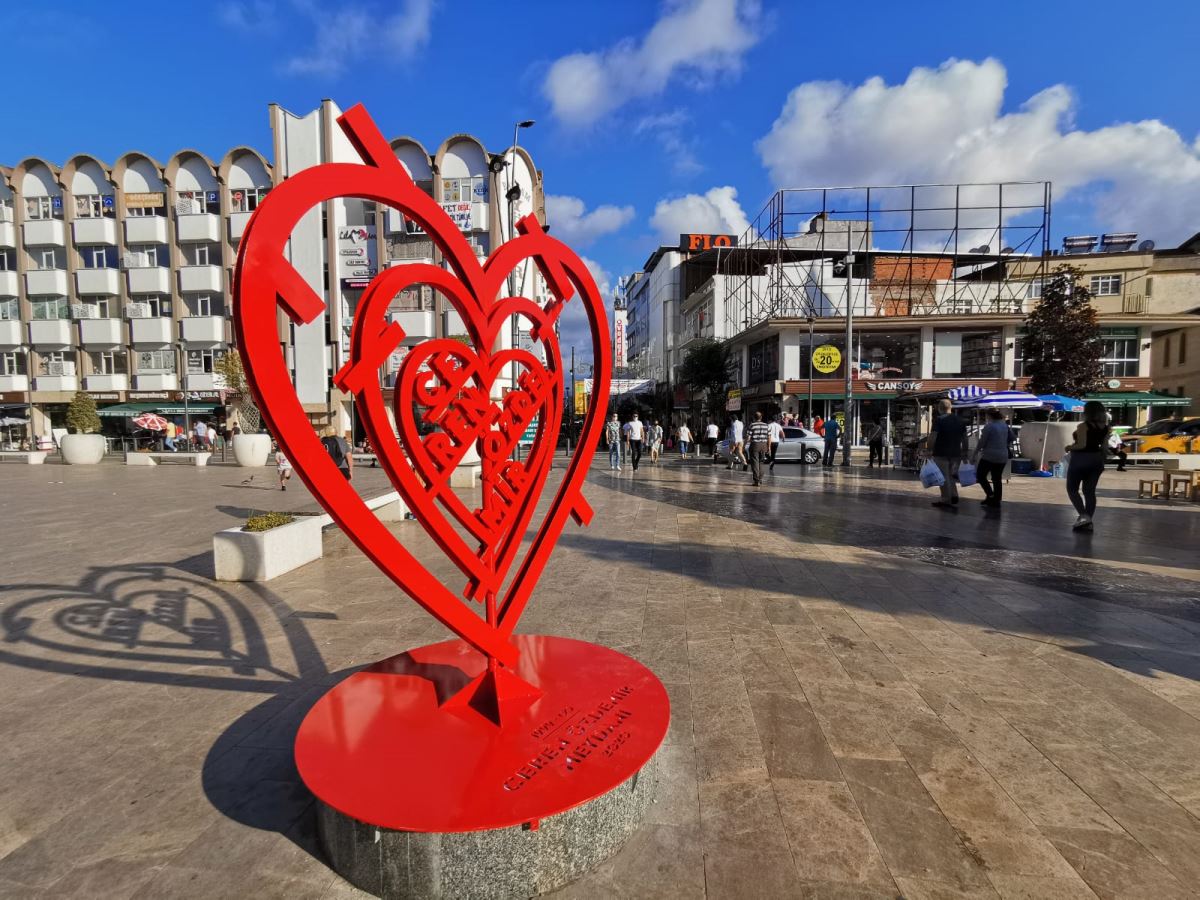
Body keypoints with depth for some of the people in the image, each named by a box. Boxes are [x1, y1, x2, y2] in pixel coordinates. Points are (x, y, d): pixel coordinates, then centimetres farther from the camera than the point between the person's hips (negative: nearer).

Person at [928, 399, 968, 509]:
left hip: (941, 454, -6)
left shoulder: (939, 420, -10)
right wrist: (964, 453, 17)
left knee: (944, 478, 2)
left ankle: (946, 500, 6)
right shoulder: (960, 420, 9)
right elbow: (964, 438, 11)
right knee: (952, 476, 17)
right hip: (956, 453, 6)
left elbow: (933, 437, -18)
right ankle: (954, 498, 10)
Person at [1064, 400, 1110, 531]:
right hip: (1097, 460, 7)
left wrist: (1069, 447, -5)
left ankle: (1083, 515, -10)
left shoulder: (1083, 426, -15)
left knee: (1072, 489, 6)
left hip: (1081, 459, -7)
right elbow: (1105, 447, 7)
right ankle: (1088, 521, 9)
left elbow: (1081, 445, -22)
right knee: (1090, 491, 10)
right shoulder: (1105, 427, 6)